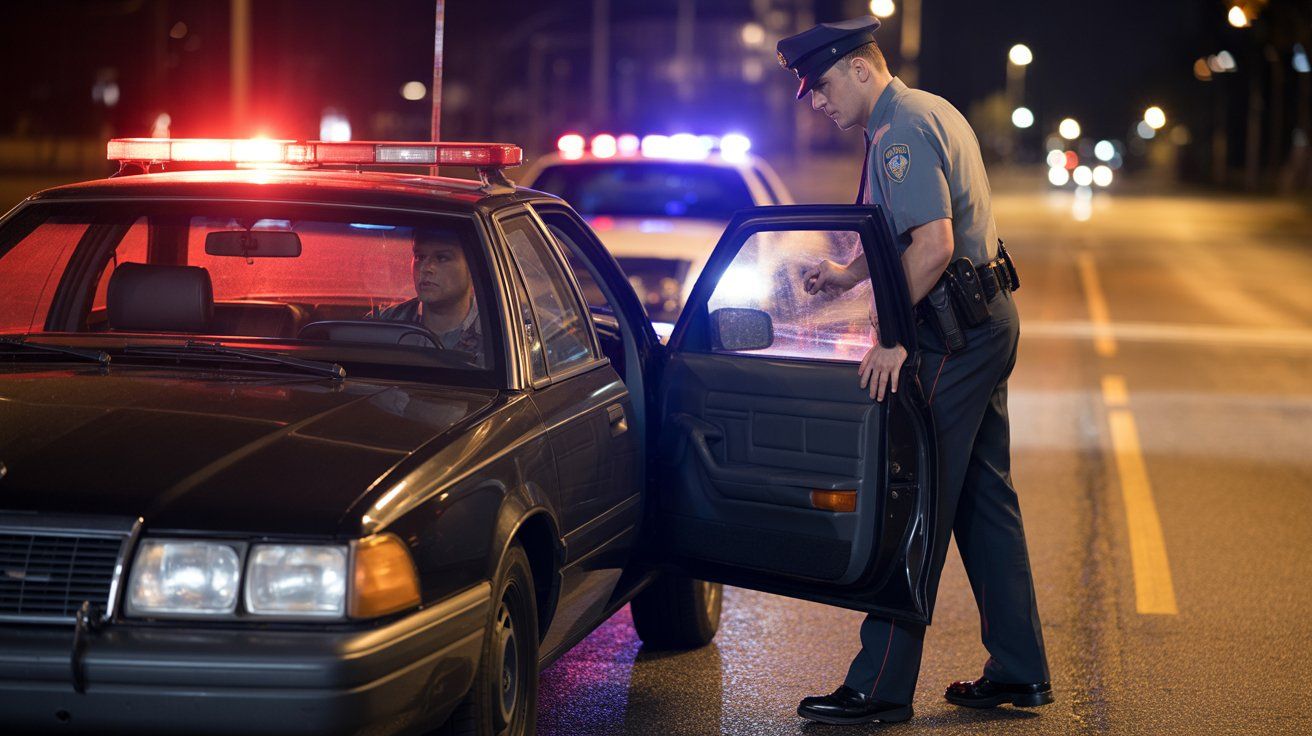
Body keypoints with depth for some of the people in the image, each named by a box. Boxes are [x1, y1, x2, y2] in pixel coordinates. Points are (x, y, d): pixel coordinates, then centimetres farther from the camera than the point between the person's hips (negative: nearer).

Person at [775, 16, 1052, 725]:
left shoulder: (902, 133, -16)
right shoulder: (929, 111, 17)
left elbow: (934, 245, -27)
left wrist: (893, 337, -26)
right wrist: (850, 274, 25)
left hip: (954, 334, -11)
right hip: (988, 320, 11)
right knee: (984, 497, 14)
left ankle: (880, 687, -5)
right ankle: (1019, 672, 20)